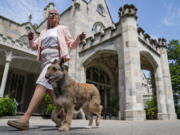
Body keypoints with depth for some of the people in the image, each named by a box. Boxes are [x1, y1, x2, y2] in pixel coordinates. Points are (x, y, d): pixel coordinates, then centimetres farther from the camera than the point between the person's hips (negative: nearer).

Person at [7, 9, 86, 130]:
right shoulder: (44, 32, 28)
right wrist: (30, 39, 0)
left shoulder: (62, 29, 14)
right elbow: (34, 46, 22)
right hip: (45, 62, 8)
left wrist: (79, 39, -11)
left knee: (41, 84, -24)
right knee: (50, 89, 1)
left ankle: (25, 119, -32)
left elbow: (72, 44, 10)